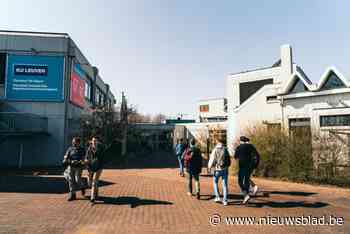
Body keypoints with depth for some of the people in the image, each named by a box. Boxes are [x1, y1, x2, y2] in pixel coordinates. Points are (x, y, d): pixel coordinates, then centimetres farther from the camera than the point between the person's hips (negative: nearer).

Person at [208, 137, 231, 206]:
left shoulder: (215, 150, -10)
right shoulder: (225, 149, -2)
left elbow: (212, 160, -8)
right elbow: (229, 160, 5)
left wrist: (209, 166, 11)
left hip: (217, 169, -2)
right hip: (225, 169, 2)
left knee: (215, 183, 19)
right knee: (225, 185, 8)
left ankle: (218, 197, 15)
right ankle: (225, 200, 10)